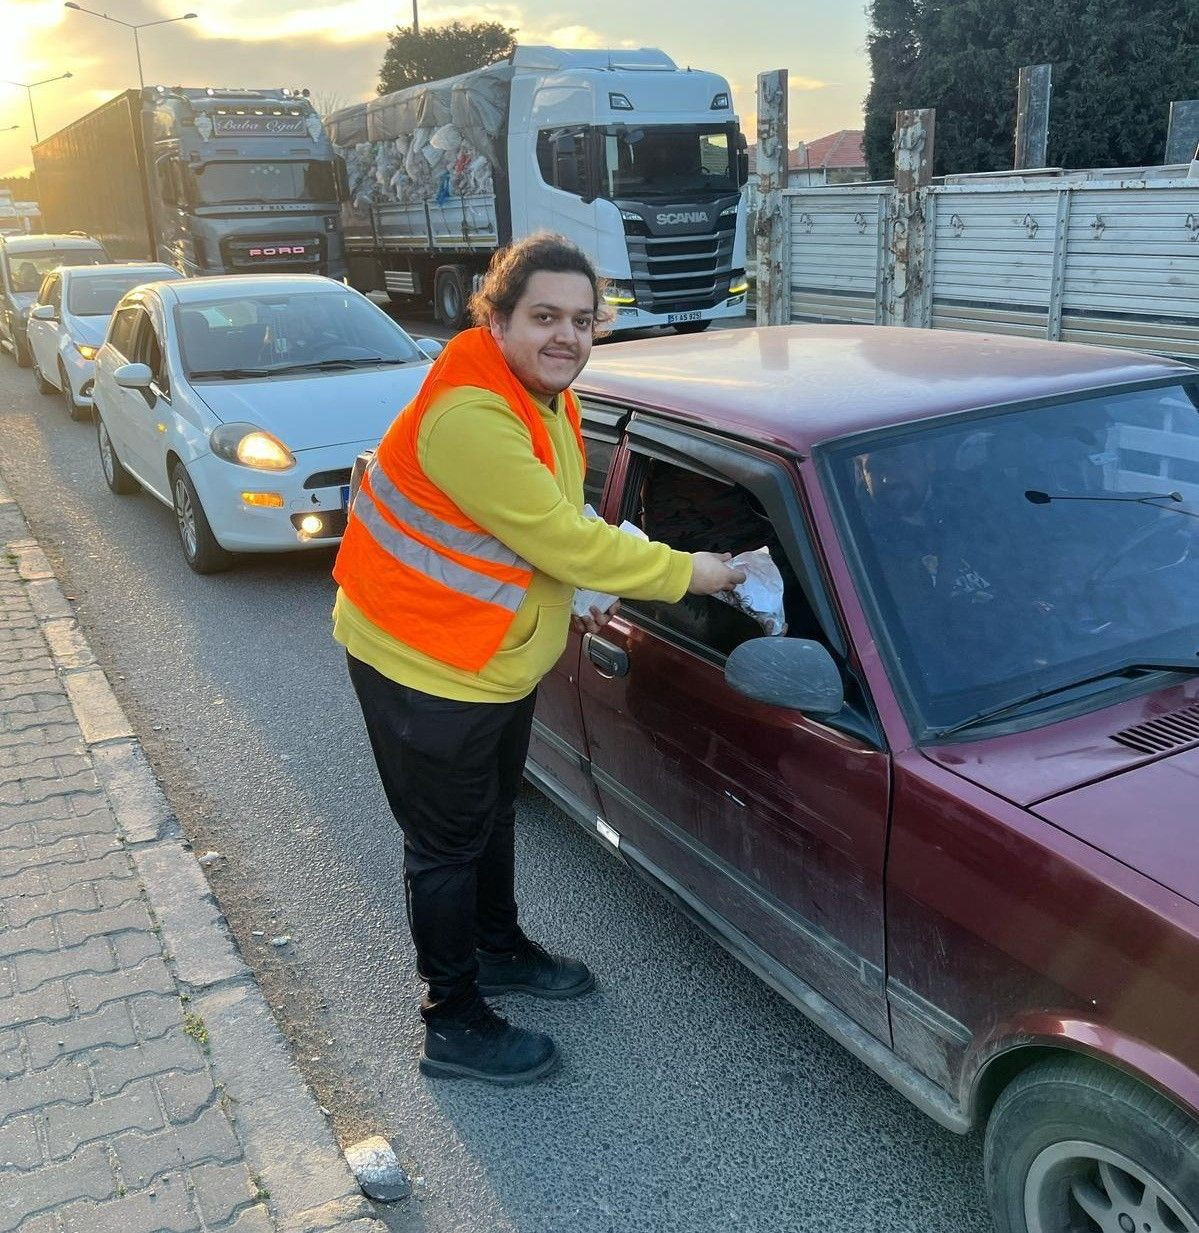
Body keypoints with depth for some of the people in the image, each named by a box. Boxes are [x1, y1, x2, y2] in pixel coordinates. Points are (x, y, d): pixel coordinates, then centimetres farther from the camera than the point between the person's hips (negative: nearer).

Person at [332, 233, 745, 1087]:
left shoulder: (544, 396, 4)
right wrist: (685, 573, -20)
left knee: (493, 815, 26)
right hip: (426, 669, -10)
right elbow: (558, 535, -29)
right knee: (447, 845, 6)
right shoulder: (468, 415, -30)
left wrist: (574, 593, 2)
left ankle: (499, 949, 49)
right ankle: (455, 1027, 24)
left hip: (497, 660, 10)